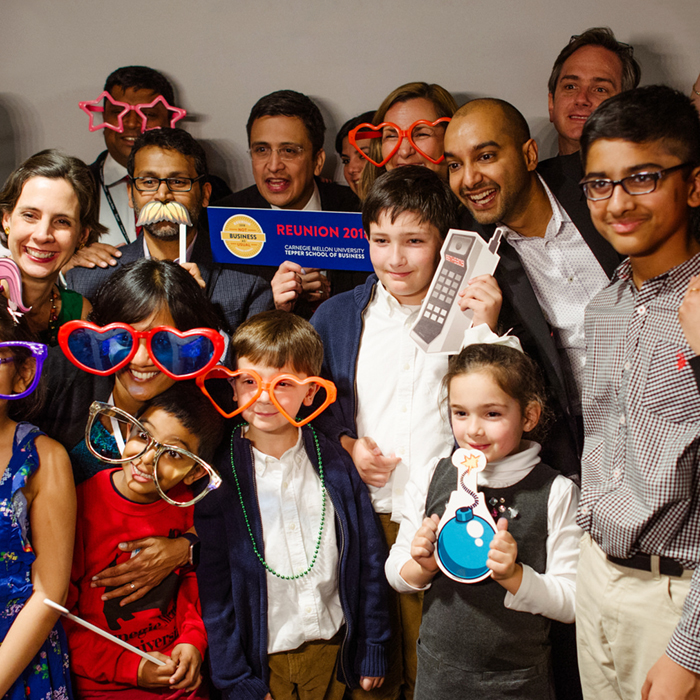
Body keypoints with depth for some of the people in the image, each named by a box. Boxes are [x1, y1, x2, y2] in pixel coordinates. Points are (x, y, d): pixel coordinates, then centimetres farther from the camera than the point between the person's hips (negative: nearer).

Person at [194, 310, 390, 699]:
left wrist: (374, 651, 3)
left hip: (333, 650, 2)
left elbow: (369, 561, 2)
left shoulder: (335, 462, -4)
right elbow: (212, 587, -8)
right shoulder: (219, 474, -10)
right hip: (261, 659, -1)